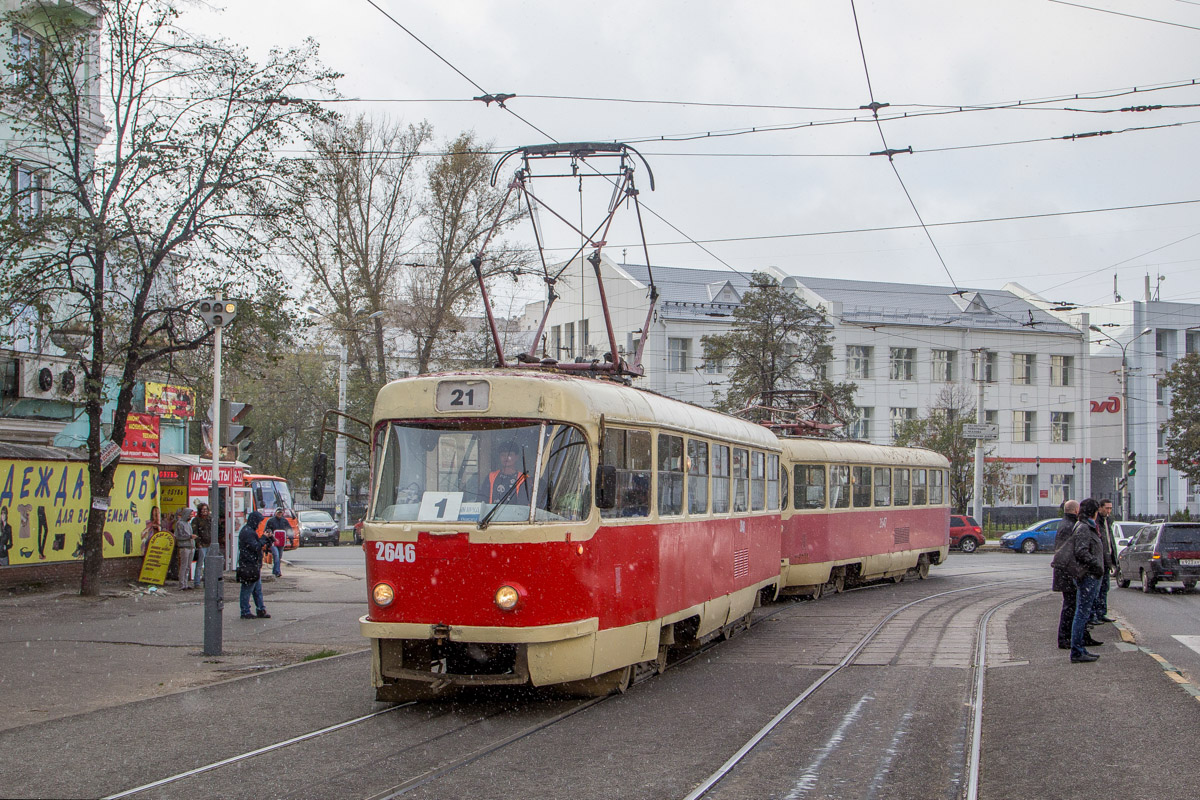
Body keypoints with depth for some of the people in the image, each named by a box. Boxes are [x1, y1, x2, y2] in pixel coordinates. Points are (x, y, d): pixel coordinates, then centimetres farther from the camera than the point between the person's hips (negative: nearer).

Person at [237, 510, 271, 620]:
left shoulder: (250, 531, 16)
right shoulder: (247, 532, -17)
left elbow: (258, 545, 22)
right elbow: (256, 547, -22)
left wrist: (267, 540, 7)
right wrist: (264, 538, -10)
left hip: (255, 565, 11)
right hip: (249, 565, -11)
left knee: (258, 589, 13)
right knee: (247, 589, -3)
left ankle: (261, 610, 18)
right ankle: (245, 612, 3)